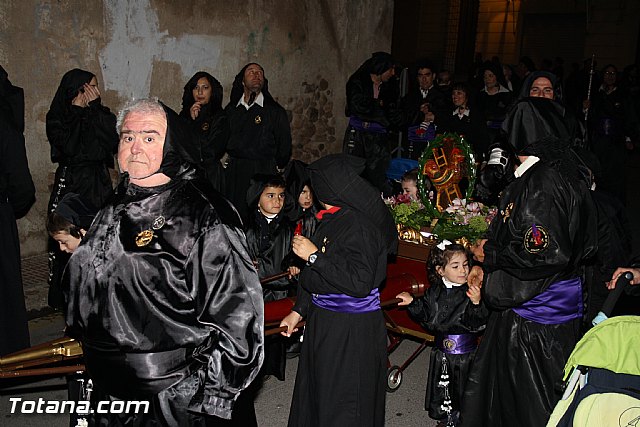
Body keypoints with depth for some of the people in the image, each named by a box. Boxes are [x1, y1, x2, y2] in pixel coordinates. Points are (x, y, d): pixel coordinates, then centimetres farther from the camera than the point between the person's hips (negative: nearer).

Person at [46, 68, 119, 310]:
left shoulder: (100, 114, 11)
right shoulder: (57, 117, -2)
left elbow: (113, 141, -4)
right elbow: (69, 147, -17)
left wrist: (95, 108, -6)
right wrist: (78, 110, -12)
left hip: (99, 184, 4)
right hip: (70, 183, -4)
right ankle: (65, 297, 10)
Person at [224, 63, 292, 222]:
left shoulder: (275, 111, 6)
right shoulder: (230, 110, 15)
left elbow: (284, 145, 9)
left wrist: (276, 168, 11)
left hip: (263, 173, -2)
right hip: (233, 174, 3)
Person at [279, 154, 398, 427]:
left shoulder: (360, 226, -22)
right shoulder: (333, 219, 5)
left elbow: (360, 283, -27)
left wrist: (314, 256, -23)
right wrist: (299, 311, 15)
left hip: (350, 330, -9)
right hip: (322, 320, 9)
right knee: (315, 392, 22)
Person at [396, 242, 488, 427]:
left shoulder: (472, 292, -13)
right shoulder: (434, 292, -1)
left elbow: (477, 323, -19)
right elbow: (425, 317, 8)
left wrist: (476, 303, -34)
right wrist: (412, 302, -2)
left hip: (466, 352, -4)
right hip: (442, 351, 4)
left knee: (464, 390, 8)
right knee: (441, 390, 18)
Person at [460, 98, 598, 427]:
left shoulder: (541, 183, -23)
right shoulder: (562, 173, 6)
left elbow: (542, 254, -27)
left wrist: (491, 254, -12)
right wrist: (486, 267, 11)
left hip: (534, 316, -9)